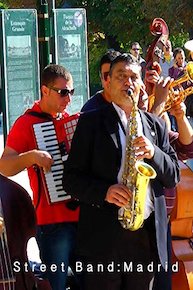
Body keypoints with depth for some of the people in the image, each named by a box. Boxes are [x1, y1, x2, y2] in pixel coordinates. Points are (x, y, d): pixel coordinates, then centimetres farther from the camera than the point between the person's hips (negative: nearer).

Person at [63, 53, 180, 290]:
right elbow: (71, 178, -1)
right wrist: (104, 191, -19)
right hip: (103, 239, -3)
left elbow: (173, 177, 11)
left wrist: (153, 154, -9)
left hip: (147, 236, 4)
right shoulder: (91, 122, 3)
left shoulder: (156, 125, 15)